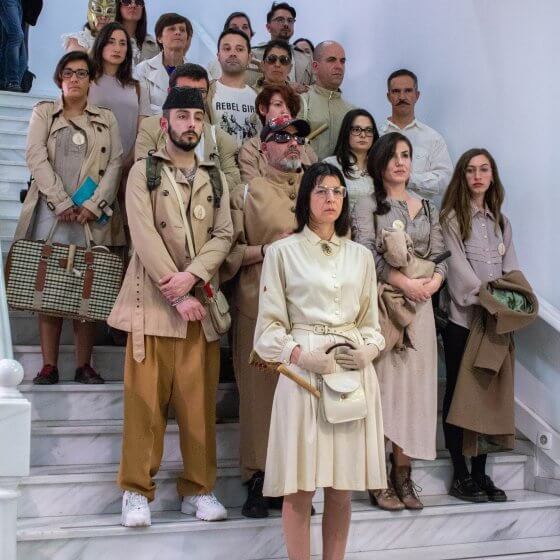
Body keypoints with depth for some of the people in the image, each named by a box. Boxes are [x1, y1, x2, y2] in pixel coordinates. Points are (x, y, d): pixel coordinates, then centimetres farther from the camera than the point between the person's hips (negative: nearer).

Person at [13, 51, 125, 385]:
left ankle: (84, 365, 2)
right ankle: (49, 366, -1)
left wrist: (93, 205, -10)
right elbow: (37, 158, -1)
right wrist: (62, 203, -12)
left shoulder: (106, 119, 15)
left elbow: (115, 164, 5)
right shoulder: (43, 113, 13)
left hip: (93, 216, 0)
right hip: (51, 213, 0)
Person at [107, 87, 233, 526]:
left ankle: (198, 488, 12)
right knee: (146, 397, -3)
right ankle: (137, 490, 5)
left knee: (200, 399, 3)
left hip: (200, 299, 3)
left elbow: (223, 236, 4)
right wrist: (177, 294, -14)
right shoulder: (144, 172, 5)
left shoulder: (215, 179, 15)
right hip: (153, 299, -3)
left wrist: (191, 276, -14)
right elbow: (145, 236, -6)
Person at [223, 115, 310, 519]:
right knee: (260, 390, -1)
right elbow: (230, 249, 2)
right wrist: (264, 250, -13)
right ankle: (258, 478, 9)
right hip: (259, 307, -2)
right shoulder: (248, 193, 8)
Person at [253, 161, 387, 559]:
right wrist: (301, 355, -16)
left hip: (354, 373, 3)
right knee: (300, 486, -2)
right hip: (303, 372, -3)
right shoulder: (283, 252, 2)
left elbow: (371, 321, 16)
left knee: (342, 487, 7)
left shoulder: (361, 256, 13)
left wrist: (369, 349, -5)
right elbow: (270, 324, 0)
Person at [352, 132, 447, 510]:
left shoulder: (428, 208, 17)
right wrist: (404, 280, -16)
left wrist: (435, 279, -9)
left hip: (420, 305, 4)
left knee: (414, 384, 3)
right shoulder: (368, 206, 3)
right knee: (382, 383, -5)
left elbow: (439, 254, 12)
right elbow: (366, 254, -9)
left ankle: (403, 475, 10)